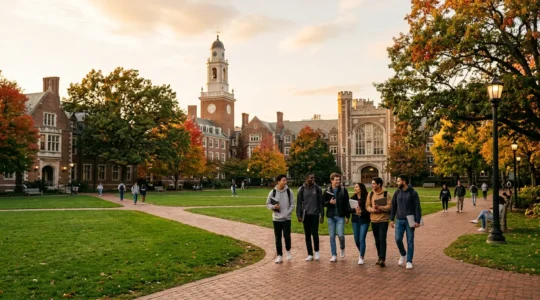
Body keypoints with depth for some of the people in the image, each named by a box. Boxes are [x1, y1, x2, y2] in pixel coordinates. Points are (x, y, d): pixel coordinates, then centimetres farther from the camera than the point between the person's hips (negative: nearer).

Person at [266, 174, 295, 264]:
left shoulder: (289, 191, 0)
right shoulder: (272, 192, -1)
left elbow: (292, 204, 2)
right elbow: (268, 204, 6)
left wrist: (287, 213, -10)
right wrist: (273, 207, -14)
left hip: (287, 218, -1)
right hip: (276, 218, 1)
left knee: (287, 235, -10)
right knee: (278, 238, 6)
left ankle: (288, 251, 16)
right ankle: (279, 256, 15)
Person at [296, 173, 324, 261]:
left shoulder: (317, 189, 1)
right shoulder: (301, 189, 1)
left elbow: (320, 202, 3)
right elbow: (299, 203, 3)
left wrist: (322, 215, 0)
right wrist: (299, 215, -3)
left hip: (315, 214, -1)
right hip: (306, 215, 1)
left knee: (315, 233, -8)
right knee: (307, 235, 6)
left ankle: (316, 251, 14)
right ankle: (310, 254, 15)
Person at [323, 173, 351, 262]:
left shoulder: (343, 190, -1)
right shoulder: (327, 191, 3)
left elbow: (347, 204, 0)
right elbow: (324, 203, 7)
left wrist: (347, 216, -3)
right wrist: (329, 202, -14)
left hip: (340, 216, -2)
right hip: (331, 216, 2)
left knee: (340, 235, -10)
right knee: (332, 236, 5)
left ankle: (342, 248, 22)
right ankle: (334, 255, 14)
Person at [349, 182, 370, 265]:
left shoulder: (366, 198, -9)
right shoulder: (353, 198, 5)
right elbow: (349, 209, 0)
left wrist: (361, 211, -23)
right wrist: (355, 210, -19)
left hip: (364, 221, -4)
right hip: (355, 220, 5)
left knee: (362, 239, -7)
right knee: (356, 240, 10)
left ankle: (361, 257, 4)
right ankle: (361, 252, 36)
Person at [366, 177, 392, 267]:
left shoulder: (386, 194, -5)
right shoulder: (370, 194, 8)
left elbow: (389, 206, -10)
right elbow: (367, 206, 7)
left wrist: (379, 207, -23)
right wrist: (372, 209, -14)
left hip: (383, 220, -5)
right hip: (374, 220, 5)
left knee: (382, 240, -11)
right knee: (377, 241, 12)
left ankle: (382, 259, -10)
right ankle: (380, 258, 24)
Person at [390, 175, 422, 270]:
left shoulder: (413, 193, -7)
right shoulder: (397, 193, 5)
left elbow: (417, 208, -7)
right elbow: (393, 206, 9)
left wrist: (417, 221, -13)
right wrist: (391, 219, 5)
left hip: (410, 220, -3)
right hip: (399, 220, 3)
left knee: (410, 241, 3)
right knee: (398, 239, -3)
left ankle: (409, 261, 12)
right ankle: (402, 255, 24)